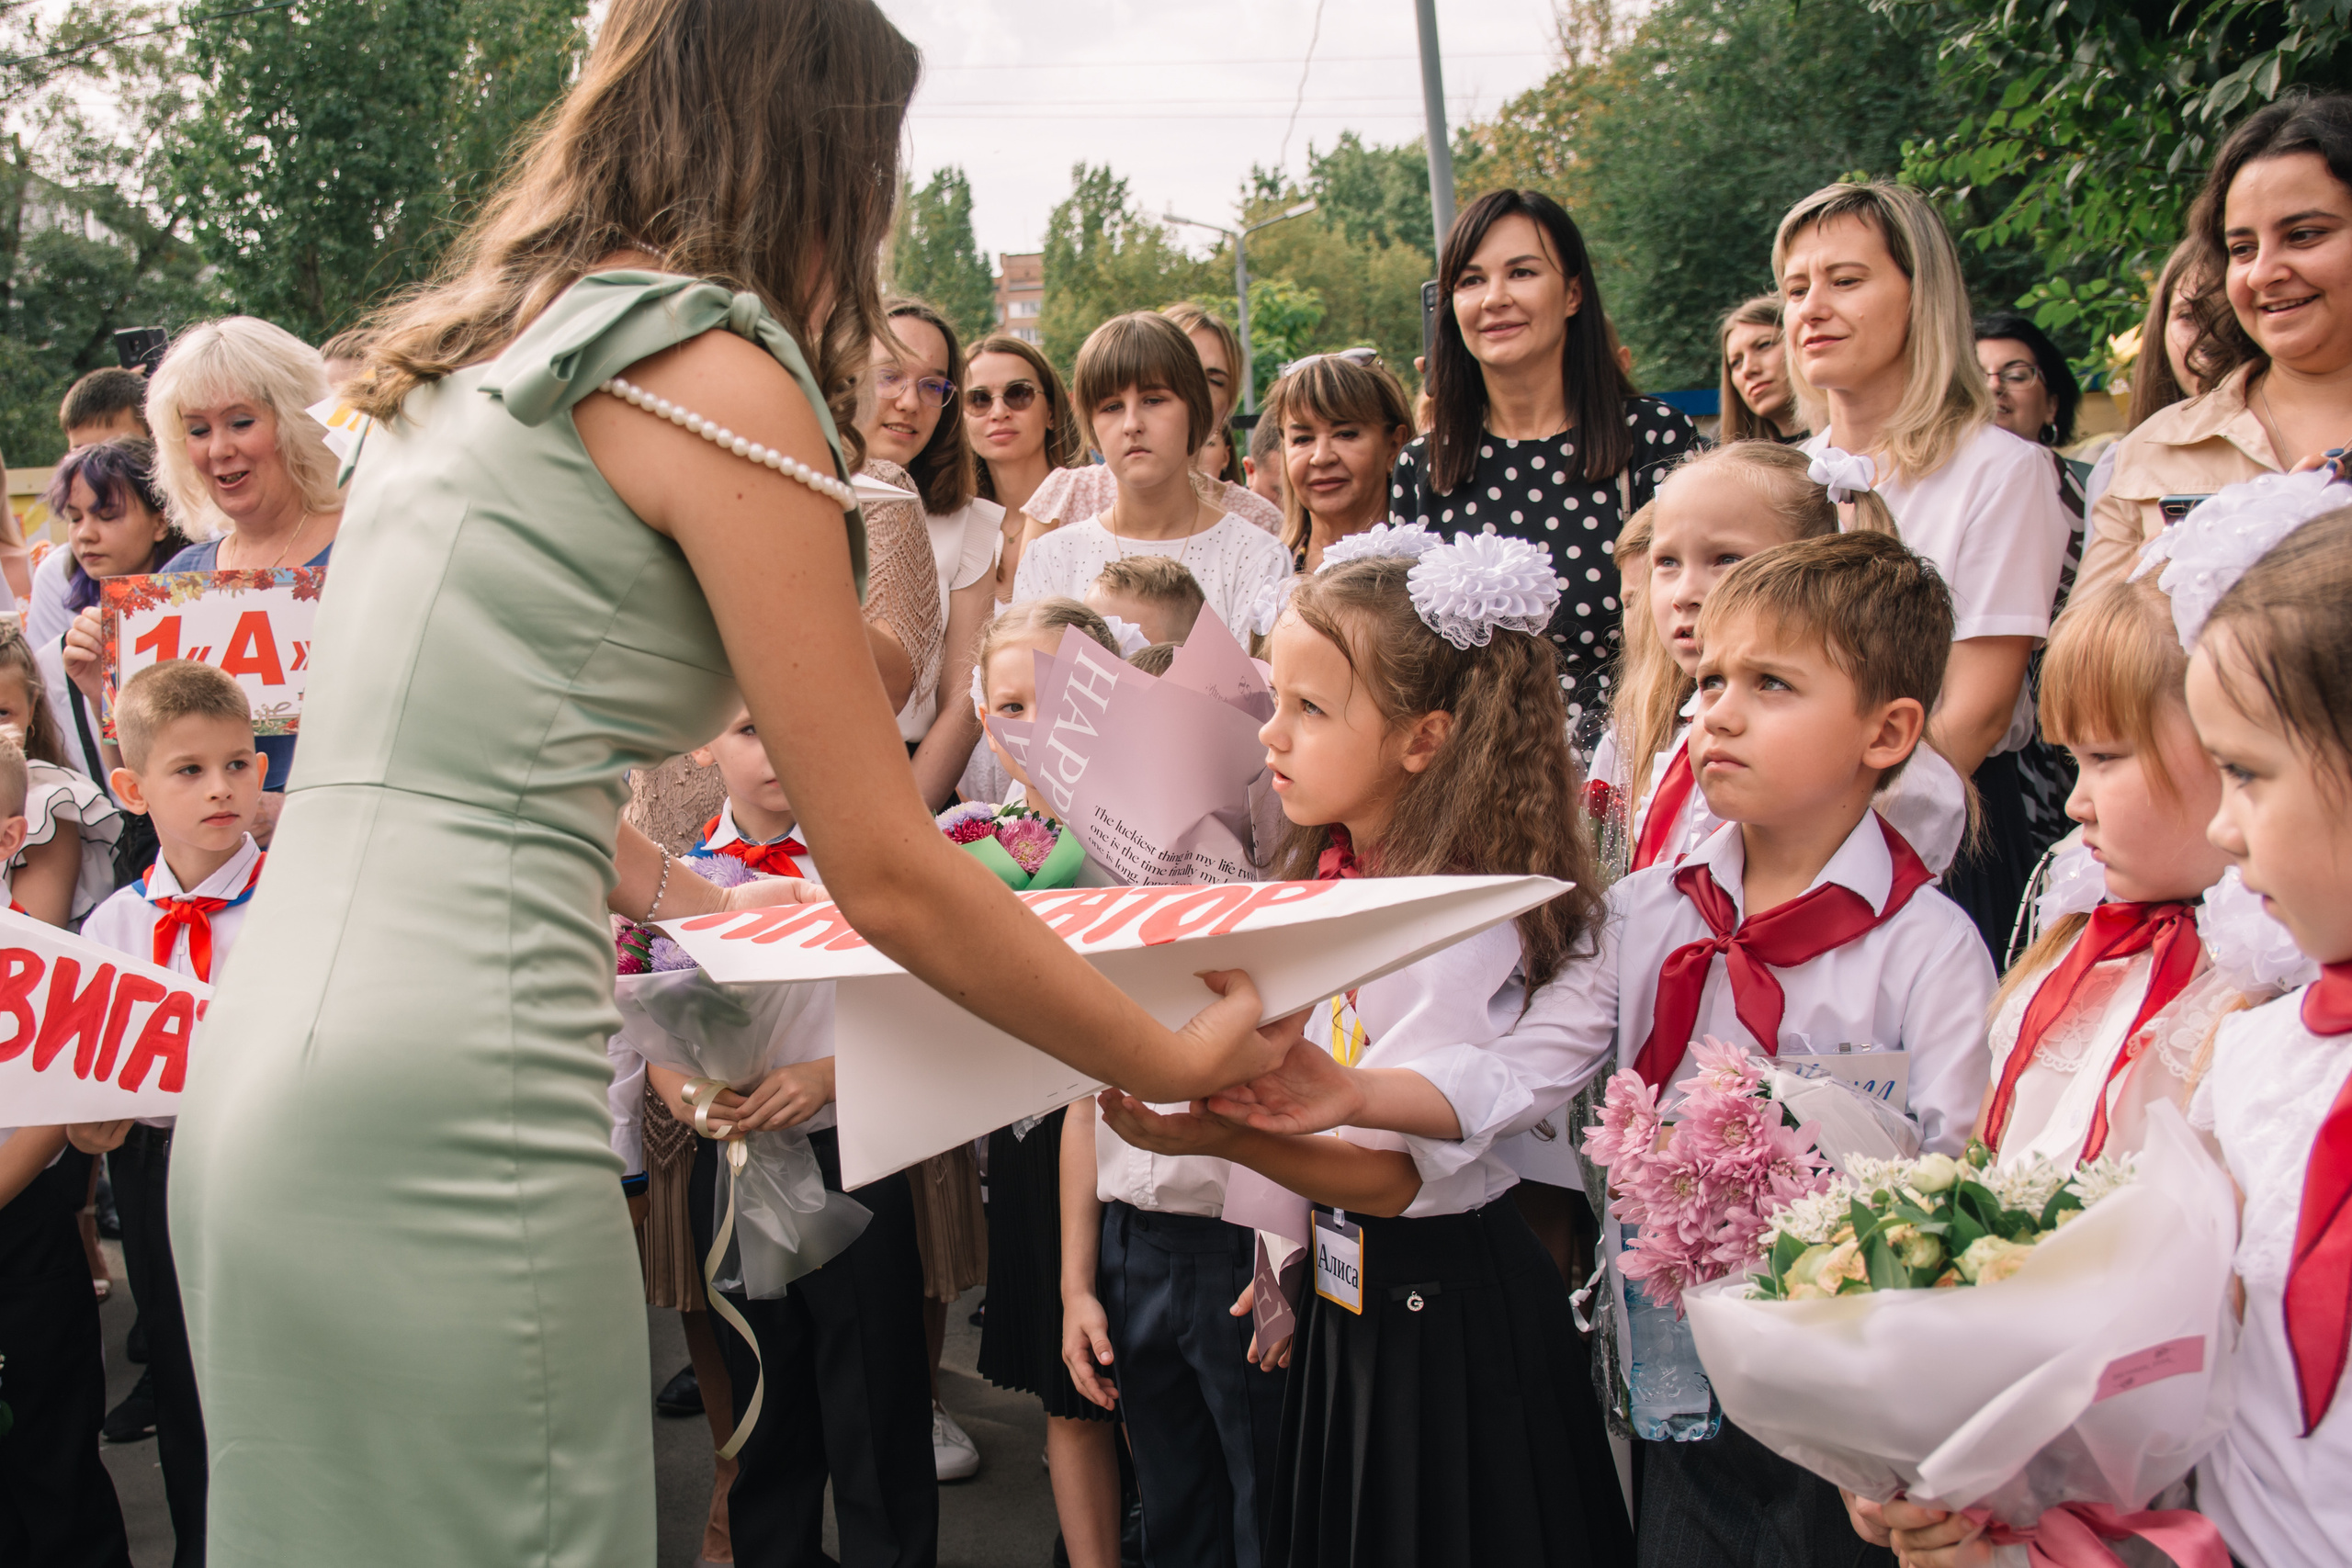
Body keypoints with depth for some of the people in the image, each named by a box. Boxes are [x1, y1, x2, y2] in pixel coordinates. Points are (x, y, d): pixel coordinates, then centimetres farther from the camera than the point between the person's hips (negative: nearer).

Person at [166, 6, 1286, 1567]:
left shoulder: (478, 353, 17)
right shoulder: (716, 374, -9)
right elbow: (891, 875, -9)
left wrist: (701, 898, 34)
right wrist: (1182, 1061, 2)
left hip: (258, 1060, 9)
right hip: (442, 1107, -9)